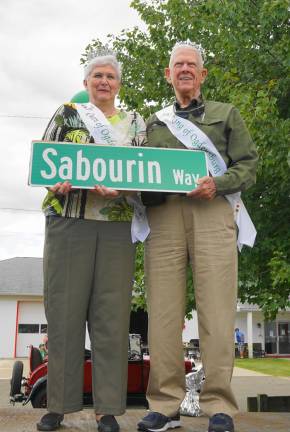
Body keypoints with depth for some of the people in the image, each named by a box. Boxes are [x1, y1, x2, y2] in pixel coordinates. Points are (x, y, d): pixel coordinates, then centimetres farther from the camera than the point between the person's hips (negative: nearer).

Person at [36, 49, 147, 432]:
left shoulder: (135, 123, 17)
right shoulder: (66, 114, 15)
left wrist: (121, 188, -13)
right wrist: (57, 184, -13)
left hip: (117, 225, 1)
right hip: (68, 220, 0)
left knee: (111, 314, -2)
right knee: (65, 310, -1)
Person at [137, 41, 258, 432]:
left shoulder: (226, 114, 21)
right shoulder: (154, 123, 28)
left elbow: (248, 164, 11)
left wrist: (217, 184, -8)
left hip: (212, 212, -2)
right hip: (163, 214, 2)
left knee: (216, 309, -8)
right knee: (163, 309, -4)